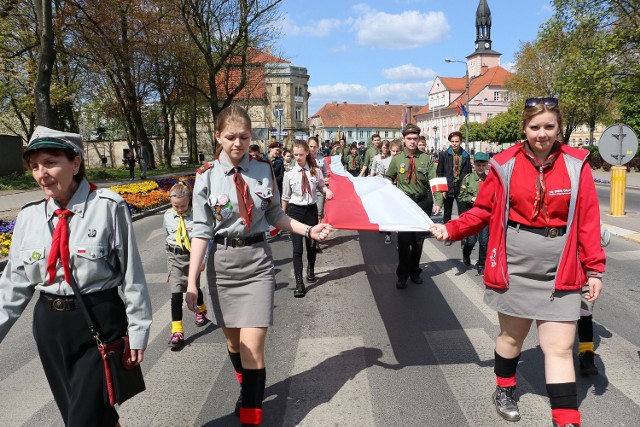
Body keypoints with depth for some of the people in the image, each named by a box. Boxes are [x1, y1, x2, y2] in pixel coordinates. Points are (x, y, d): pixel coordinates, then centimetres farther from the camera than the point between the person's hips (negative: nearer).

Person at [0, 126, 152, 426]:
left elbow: (132, 273, -10)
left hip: (99, 323, -5)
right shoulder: (29, 217, 1)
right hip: (50, 326, 5)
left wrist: (137, 330, -7)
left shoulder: (108, 207, -14)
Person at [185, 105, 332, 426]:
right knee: (232, 339, 18)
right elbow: (201, 230, -7)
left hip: (257, 262, 0)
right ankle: (247, 388, 47)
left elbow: (275, 216, 7)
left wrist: (309, 230, -5)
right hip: (222, 264, 1)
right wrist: (192, 281, -11)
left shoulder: (263, 170, -2)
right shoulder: (207, 175, -7)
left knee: (252, 346, -6)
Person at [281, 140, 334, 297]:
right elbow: (285, 197, 5)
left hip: (311, 209, 2)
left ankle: (310, 270, 43)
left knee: (311, 244, 14)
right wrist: (283, 215, 11)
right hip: (295, 211, -1)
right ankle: (299, 283, -3)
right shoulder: (290, 174, -3)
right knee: (297, 247, -6)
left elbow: (322, 186, 11)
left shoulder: (316, 171, -3)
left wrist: (327, 190, -12)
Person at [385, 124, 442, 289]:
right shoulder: (397, 159, 3)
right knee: (404, 239, -4)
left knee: (419, 239, 11)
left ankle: (414, 271, 27)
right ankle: (402, 274, 10)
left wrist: (438, 202, -18)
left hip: (423, 202, 1)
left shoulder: (426, 159, 0)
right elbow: (388, 178, 17)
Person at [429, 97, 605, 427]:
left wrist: (593, 268, -1)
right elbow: (483, 210, 1)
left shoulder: (576, 165, -3)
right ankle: (504, 390, 42)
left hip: (559, 271, 0)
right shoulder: (505, 164, -5)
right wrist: (451, 230, -10)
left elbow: (588, 221, -1)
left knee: (559, 347, 2)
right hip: (514, 266, 0)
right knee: (512, 335, 17)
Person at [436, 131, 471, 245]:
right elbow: (439, 172, 1)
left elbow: (469, 172, 6)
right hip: (448, 188, 0)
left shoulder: (465, 156, 4)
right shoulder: (444, 155, 1)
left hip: (461, 188, 0)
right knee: (447, 214, 11)